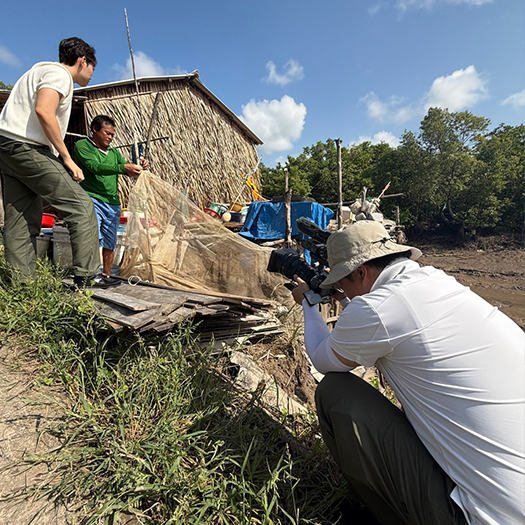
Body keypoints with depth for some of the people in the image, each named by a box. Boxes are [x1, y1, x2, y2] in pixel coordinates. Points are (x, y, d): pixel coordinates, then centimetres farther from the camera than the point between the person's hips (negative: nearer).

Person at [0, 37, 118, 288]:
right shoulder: (59, 74, -3)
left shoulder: (40, 70, 28)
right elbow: (43, 111, -20)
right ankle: (86, 276, -11)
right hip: (27, 147, -10)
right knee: (81, 206, -11)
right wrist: (67, 158, -17)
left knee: (21, 222, 6)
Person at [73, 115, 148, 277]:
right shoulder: (83, 145, 2)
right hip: (92, 199, -6)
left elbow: (128, 171, 17)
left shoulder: (113, 152, 22)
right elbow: (95, 167, -16)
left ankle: (107, 274, 21)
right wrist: (124, 167, -26)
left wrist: (139, 167, -6)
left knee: (110, 243, 9)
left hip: (112, 203, 6)